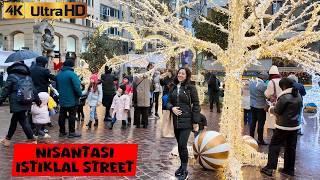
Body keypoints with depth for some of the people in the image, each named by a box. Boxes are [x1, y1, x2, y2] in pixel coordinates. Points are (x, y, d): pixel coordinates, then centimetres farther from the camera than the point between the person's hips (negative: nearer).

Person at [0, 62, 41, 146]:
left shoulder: (11, 76, -3)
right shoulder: (28, 77, 13)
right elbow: (33, 90, 16)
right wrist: (37, 100, 23)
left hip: (17, 104, -7)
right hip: (26, 103, 7)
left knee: (23, 121, -5)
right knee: (14, 120, 20)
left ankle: (32, 140, -7)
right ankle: (8, 138, 31)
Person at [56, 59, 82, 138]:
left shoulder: (59, 74, 9)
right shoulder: (72, 74, -16)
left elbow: (57, 87, 19)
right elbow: (77, 87, -21)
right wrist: (80, 94, -6)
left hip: (62, 100, 7)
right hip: (72, 100, -7)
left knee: (62, 115, 12)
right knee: (72, 116, 0)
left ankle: (62, 131, 20)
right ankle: (72, 132, 5)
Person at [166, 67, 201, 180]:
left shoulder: (190, 88, -5)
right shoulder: (174, 88, 10)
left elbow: (196, 105, -6)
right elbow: (169, 102, 14)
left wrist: (196, 122, -9)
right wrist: (172, 108, -9)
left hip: (186, 121, -5)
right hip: (176, 121, 5)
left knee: (182, 145, -10)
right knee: (179, 145, 13)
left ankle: (185, 171, 3)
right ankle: (182, 165, 30)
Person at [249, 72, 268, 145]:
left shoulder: (251, 82, 1)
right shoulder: (263, 85, -21)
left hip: (252, 105, 7)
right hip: (260, 106, -7)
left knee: (253, 121, 16)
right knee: (261, 123, 4)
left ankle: (251, 137, 23)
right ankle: (260, 140, 12)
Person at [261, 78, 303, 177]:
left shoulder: (284, 97, -17)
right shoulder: (298, 96, 7)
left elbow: (277, 111, -13)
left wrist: (270, 108, 8)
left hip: (283, 126, -7)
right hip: (295, 126, 7)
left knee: (274, 146, 1)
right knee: (291, 147, 13)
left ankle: (270, 168, 0)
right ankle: (289, 169, 21)